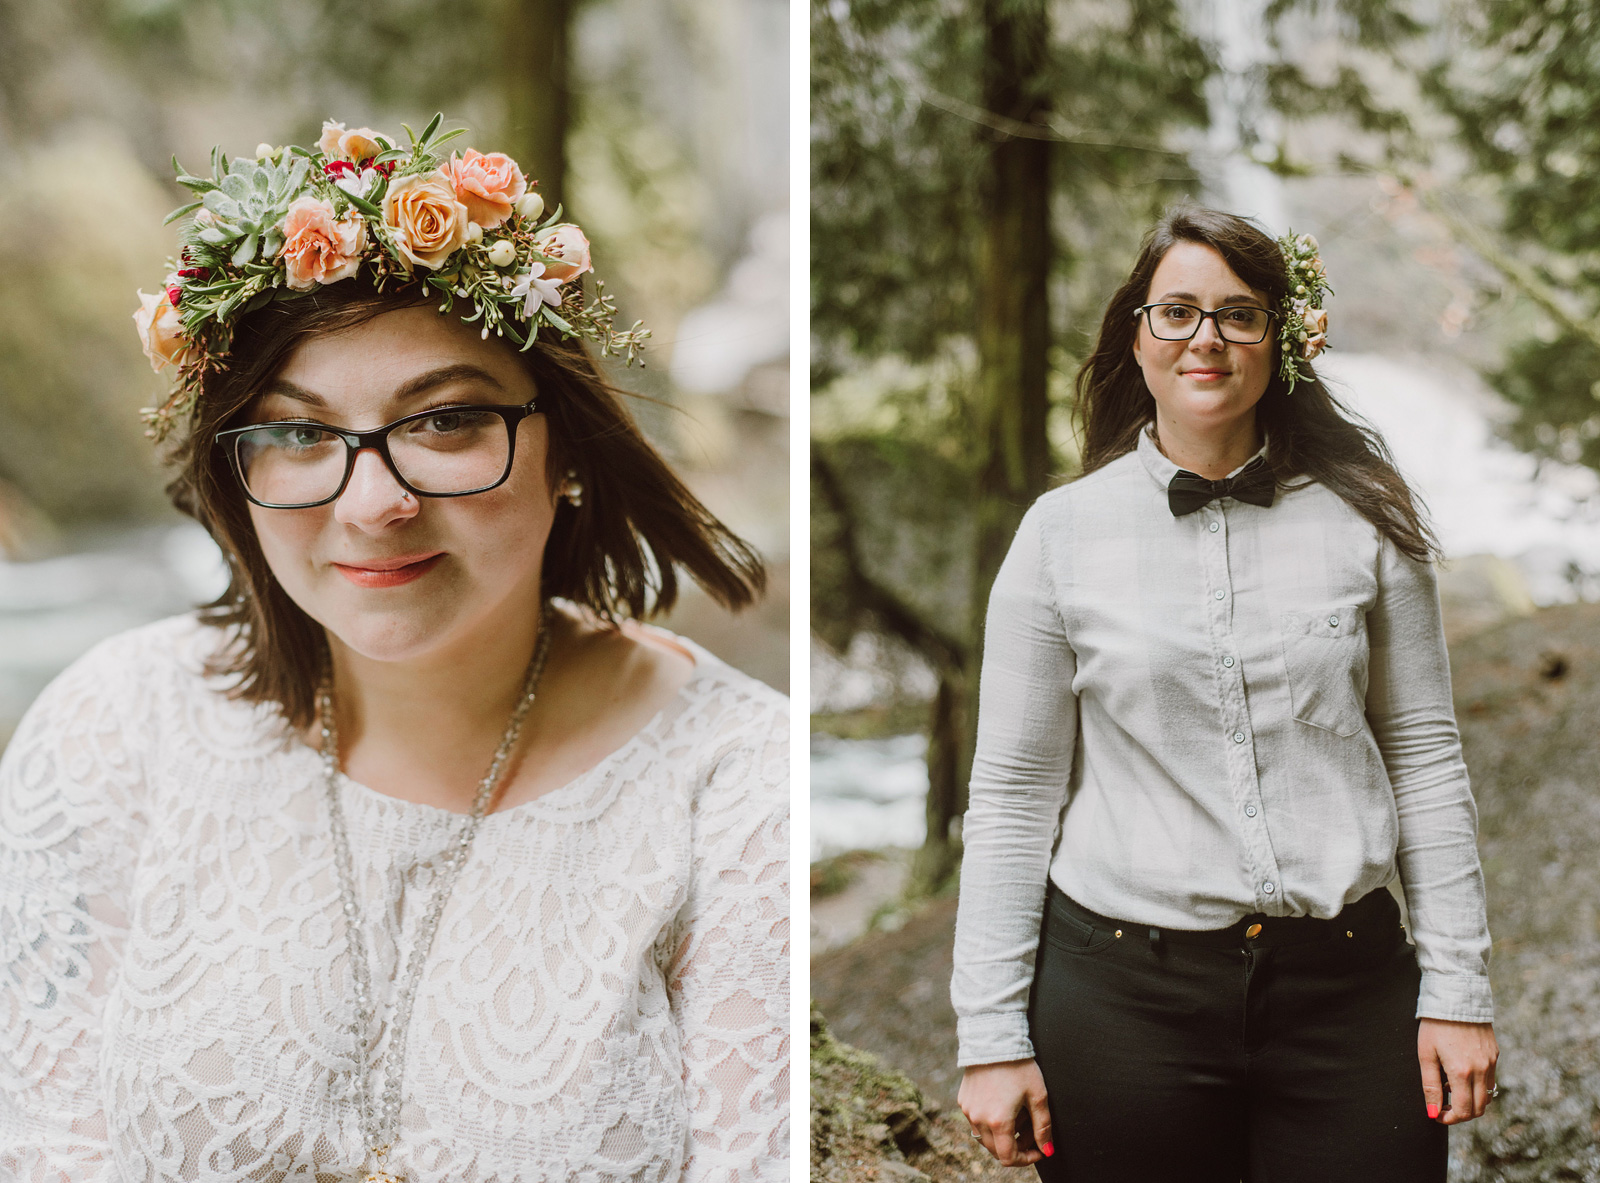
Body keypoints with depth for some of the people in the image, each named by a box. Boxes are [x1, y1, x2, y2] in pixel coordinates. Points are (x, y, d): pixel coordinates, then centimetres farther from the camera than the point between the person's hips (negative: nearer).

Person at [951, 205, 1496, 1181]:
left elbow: (1424, 754, 5)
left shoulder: (1364, 518, 2)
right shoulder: (1062, 533, 0)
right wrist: (992, 1035, -2)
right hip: (1121, 984, -1)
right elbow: (1014, 792, 1)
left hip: (1347, 984, 1)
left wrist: (1458, 987, 2)